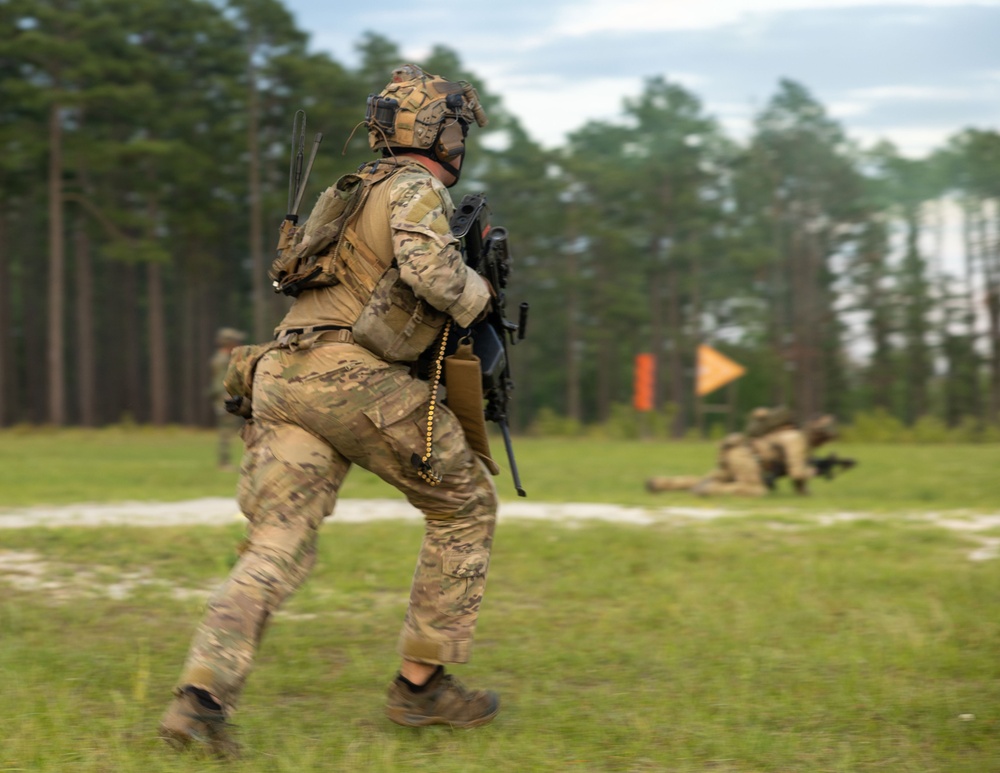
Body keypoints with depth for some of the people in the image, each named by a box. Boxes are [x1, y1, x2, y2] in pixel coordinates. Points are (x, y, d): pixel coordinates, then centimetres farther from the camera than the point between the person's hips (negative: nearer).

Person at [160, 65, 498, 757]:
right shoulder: (417, 188, 0)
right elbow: (430, 271, -18)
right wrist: (477, 298, 1)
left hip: (287, 378, 7)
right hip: (362, 381, -7)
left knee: (277, 549, 0)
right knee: (466, 506, 13)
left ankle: (201, 695, -21)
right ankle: (422, 683, 13)